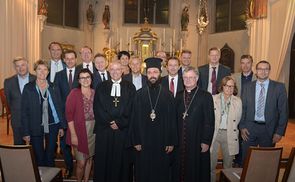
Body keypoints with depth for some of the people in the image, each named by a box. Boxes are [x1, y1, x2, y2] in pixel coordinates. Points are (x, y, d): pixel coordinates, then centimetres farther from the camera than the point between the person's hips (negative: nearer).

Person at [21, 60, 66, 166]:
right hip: (36, 127, -2)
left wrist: (62, 126, 3)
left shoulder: (53, 87, 4)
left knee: (50, 156, 11)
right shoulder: (28, 88, -3)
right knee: (38, 157, 5)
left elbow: (59, 107, 7)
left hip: (52, 126, 2)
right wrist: (26, 132, -7)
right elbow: (24, 111, -4)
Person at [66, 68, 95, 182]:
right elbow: (69, 115, -11)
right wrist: (73, 134, -15)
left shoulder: (95, 93, 4)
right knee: (81, 162, -2)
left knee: (90, 158, 16)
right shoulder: (74, 93, -7)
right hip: (79, 131, -4)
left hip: (93, 130, 4)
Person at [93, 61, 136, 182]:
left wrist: (119, 122, -9)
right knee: (103, 161, 5)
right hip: (104, 130, 1)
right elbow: (97, 108, 1)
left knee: (121, 160, 5)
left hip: (123, 130, -1)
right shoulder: (101, 87, 9)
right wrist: (109, 122, -9)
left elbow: (131, 109, -1)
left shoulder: (130, 87, 6)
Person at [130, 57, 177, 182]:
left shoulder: (167, 95, -1)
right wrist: (135, 141, -4)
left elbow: (172, 119, 0)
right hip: (143, 142, 0)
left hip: (162, 142, 0)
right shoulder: (139, 94, 0)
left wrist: (171, 142, -3)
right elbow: (134, 119, 0)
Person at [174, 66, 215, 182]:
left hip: (198, 142, -3)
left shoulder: (206, 96, -4)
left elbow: (209, 121, -7)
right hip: (180, 142, 4)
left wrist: (206, 141, -11)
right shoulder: (178, 96, 9)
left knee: (197, 172, 8)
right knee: (180, 170, 11)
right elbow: (175, 119, 10)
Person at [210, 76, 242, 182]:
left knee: (228, 164, 13)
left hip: (229, 135, 2)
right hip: (214, 133, -2)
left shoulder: (238, 101, 3)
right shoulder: (213, 99, -4)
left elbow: (238, 120, 9)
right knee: (211, 164, 2)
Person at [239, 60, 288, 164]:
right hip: (249, 128, 2)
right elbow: (243, 108, 7)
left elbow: (283, 111, -3)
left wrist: (280, 132, -8)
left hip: (269, 129, -1)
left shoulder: (279, 87, -2)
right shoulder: (248, 87, 5)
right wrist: (242, 127, -2)